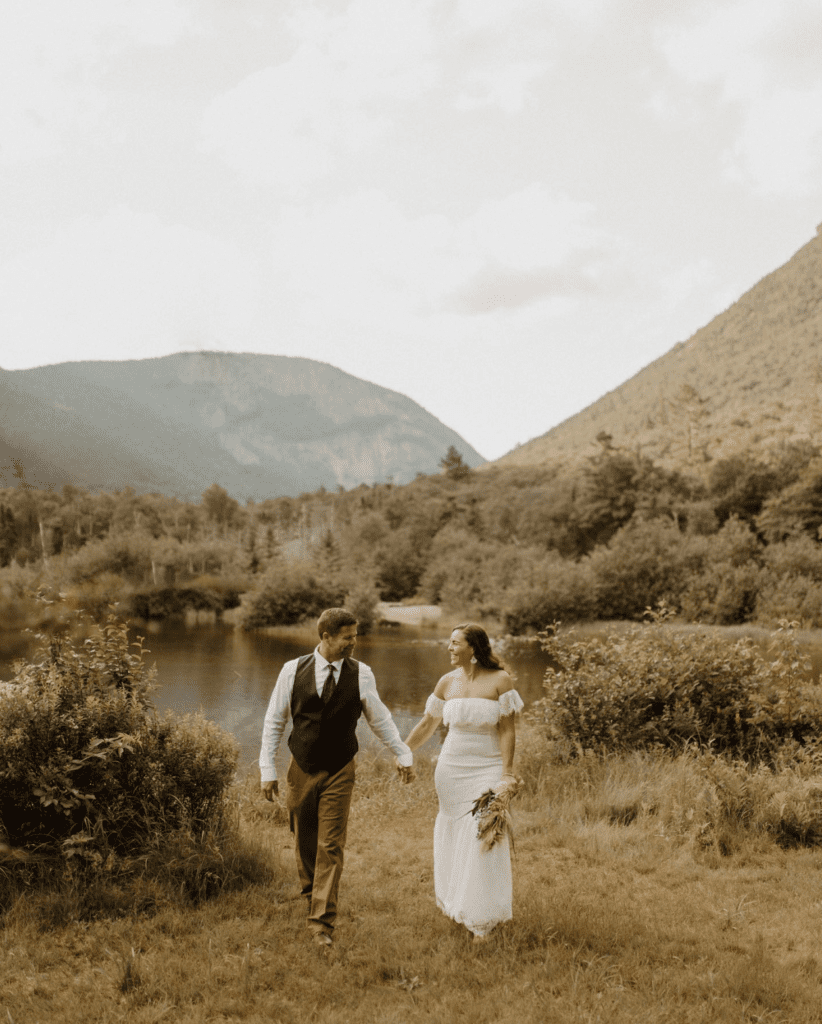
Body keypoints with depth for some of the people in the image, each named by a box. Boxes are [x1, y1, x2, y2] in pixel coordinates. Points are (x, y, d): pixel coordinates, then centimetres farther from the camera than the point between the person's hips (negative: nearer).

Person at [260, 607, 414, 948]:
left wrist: (403, 754, 9)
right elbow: (274, 721, 1)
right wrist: (267, 769, -1)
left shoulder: (361, 674, -5)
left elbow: (380, 719, 8)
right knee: (304, 842, 14)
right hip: (301, 769, 1)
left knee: (331, 847, -3)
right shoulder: (293, 670, -6)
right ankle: (312, 893, 40)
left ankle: (322, 921, 3)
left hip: (339, 773, -1)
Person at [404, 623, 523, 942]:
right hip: (451, 768, 3)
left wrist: (506, 773, -13)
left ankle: (482, 920, 7)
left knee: (483, 841, -5)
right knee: (452, 837, 9)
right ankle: (454, 904, 29)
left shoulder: (500, 680, -7)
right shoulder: (447, 682, 3)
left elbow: (507, 731, -8)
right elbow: (426, 725, 11)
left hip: (488, 769, -3)